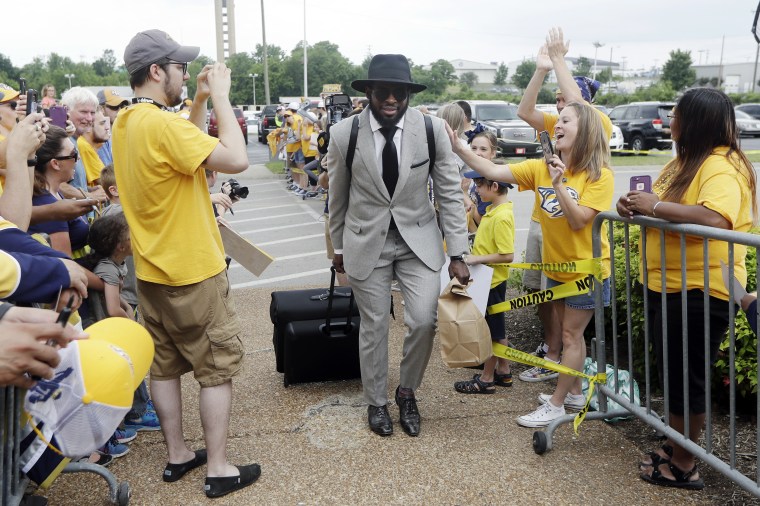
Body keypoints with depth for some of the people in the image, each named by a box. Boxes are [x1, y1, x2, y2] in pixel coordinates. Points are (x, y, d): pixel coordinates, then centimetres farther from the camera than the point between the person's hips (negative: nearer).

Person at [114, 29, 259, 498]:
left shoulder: (126, 122, 7)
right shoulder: (161, 123, -22)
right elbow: (236, 159, -28)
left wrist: (200, 100, 10)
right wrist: (220, 96, -18)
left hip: (153, 270, 9)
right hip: (193, 270, -9)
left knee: (165, 365, 15)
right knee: (219, 368, 3)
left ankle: (178, 454, 28)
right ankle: (219, 469, 12)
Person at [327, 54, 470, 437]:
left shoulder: (433, 130, -10)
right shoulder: (343, 134, -11)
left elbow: (449, 193, -4)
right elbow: (338, 197, 3)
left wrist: (457, 253, -5)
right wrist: (338, 247, 11)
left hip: (419, 240, 1)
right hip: (366, 243, 0)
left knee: (423, 321, -7)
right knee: (374, 326, 8)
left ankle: (407, 392, 22)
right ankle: (376, 402, 30)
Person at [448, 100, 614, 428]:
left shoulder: (599, 176, -17)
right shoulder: (541, 168, -4)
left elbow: (579, 221, -24)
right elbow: (492, 171, -12)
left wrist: (559, 183, -32)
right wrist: (458, 148, -21)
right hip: (556, 268, 6)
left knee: (571, 335, 2)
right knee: (569, 334, 18)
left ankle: (556, 404, 12)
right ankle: (573, 392, 33)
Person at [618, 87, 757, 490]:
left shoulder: (721, 167, -18)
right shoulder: (685, 161, 12)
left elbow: (715, 218, -36)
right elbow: (665, 210, 20)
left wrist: (655, 205, -28)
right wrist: (636, 204, -2)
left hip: (699, 291, -10)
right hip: (667, 286, 10)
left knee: (686, 377, 2)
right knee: (672, 371, 20)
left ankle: (684, 466, 16)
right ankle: (677, 445, 37)